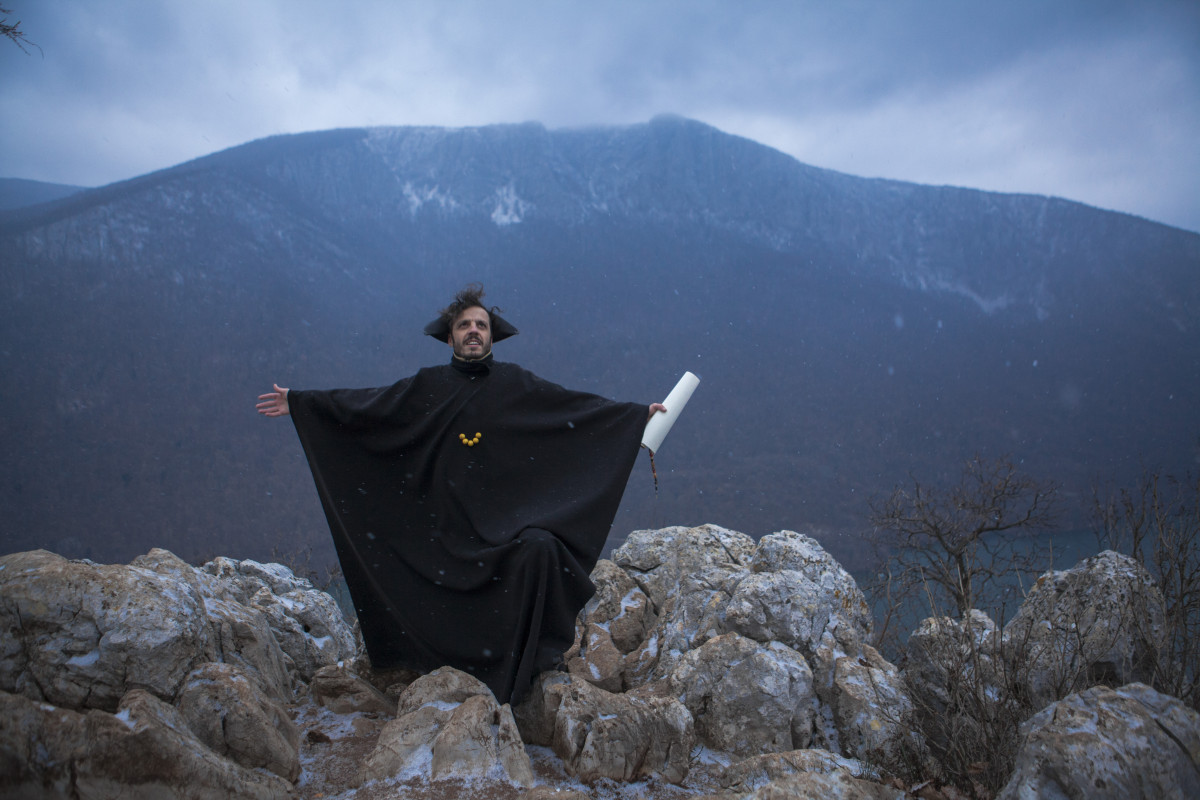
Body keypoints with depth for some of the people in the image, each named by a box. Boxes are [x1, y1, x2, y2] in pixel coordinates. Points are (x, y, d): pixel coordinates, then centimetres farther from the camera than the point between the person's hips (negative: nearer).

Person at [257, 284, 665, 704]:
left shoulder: (515, 383, 8)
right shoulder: (429, 385, 8)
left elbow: (576, 404, 9)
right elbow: (365, 405, 8)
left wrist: (639, 413, 8)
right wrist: (298, 402, 6)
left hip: (505, 517, -1)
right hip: (449, 521, 1)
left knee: (540, 549, -28)